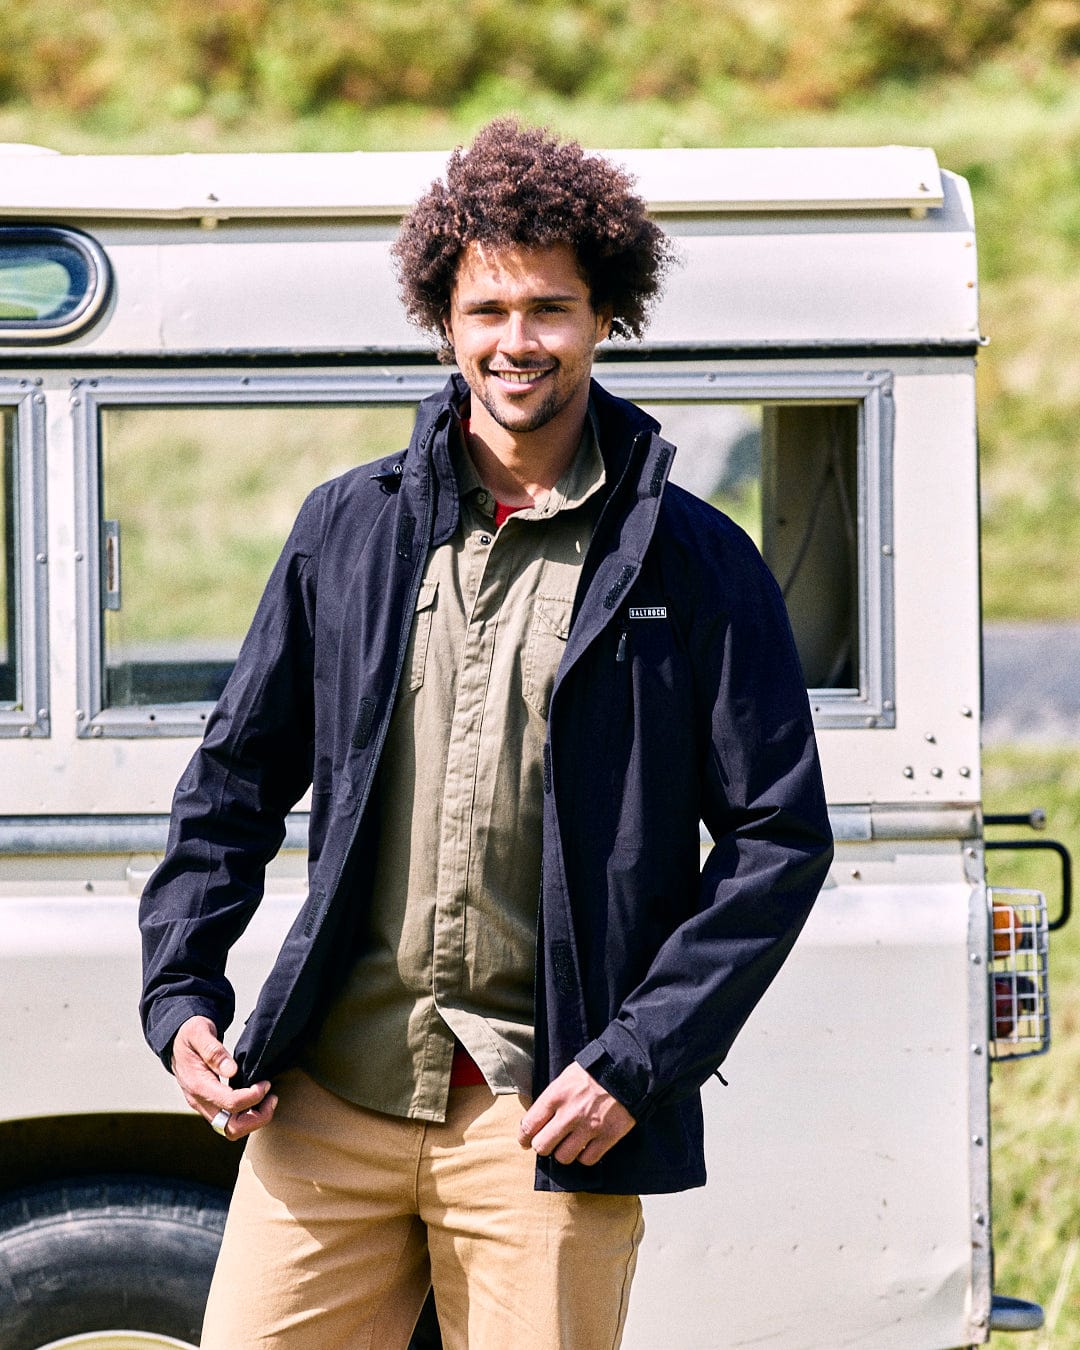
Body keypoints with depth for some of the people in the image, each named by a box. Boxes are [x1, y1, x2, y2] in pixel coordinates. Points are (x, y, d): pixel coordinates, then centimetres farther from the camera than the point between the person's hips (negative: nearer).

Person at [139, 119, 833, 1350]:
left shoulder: (695, 566, 1)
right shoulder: (349, 529, 9)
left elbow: (780, 838, 0)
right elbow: (237, 776, 16)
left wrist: (638, 1063, -8)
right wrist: (180, 993, 5)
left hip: (544, 1113, -2)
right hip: (329, 1093, 3)